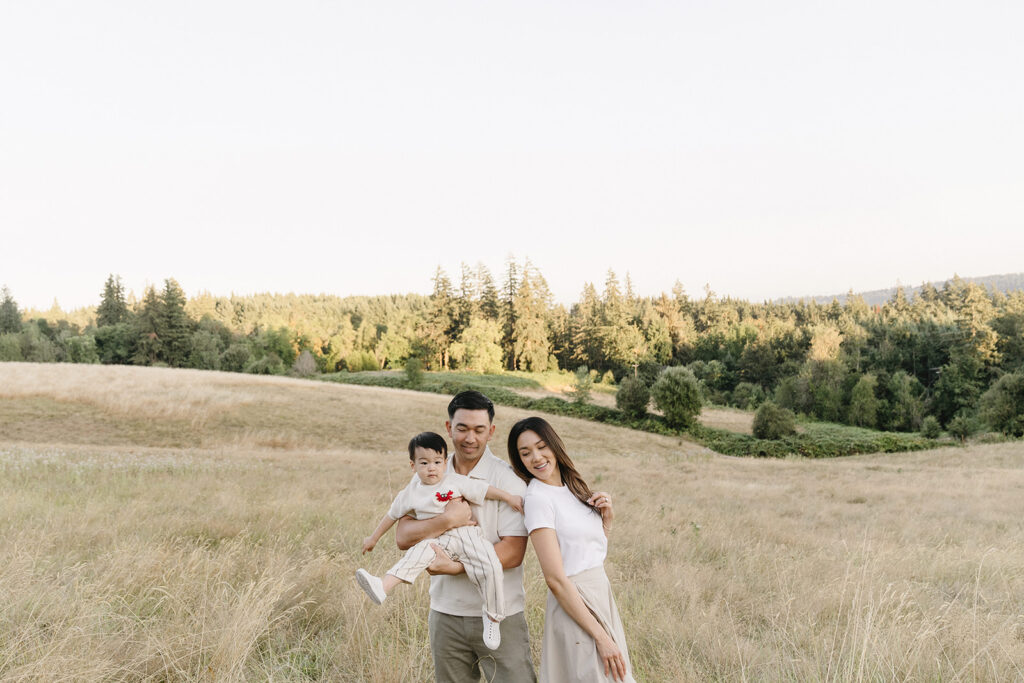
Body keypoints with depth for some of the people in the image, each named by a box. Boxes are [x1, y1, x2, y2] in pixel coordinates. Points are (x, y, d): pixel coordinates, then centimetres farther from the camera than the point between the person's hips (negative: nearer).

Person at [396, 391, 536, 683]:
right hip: (446, 614, 4)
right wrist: (447, 520, -20)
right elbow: (403, 536, -4)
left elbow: (513, 552, -15)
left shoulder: (507, 479, -9)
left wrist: (456, 567, -23)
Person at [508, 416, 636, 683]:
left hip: (601, 593, 8)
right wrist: (601, 636, -20)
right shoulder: (538, 498, -16)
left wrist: (606, 519, 0)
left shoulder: (572, 488, 7)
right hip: (573, 603, -8)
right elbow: (555, 579, -20)